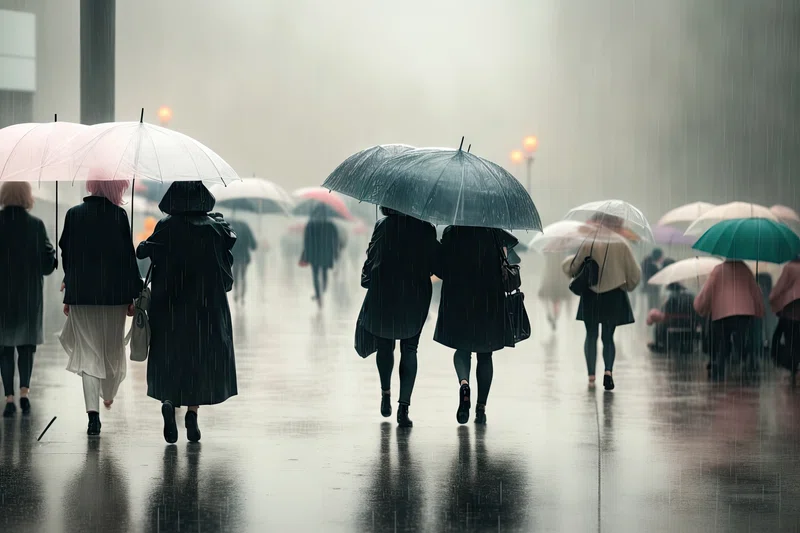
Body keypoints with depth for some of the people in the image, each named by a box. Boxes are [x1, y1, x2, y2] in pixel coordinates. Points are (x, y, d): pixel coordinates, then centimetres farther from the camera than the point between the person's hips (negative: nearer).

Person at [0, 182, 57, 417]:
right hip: (29, 296, 1)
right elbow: (48, 264, -4)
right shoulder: (36, 225, -7)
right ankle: (24, 391, -1)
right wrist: (51, 252, 15)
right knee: (26, 345, 14)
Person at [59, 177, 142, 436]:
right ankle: (109, 395, 38)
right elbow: (128, 256, -5)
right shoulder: (119, 215, -7)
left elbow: (66, 254, 3)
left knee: (87, 352, 1)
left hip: (81, 295, 1)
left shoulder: (73, 214, -1)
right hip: (114, 294, -1)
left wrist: (69, 294, 12)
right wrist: (131, 296, 2)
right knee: (112, 348, 19)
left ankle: (93, 412, -11)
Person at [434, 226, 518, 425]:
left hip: (458, 299, 0)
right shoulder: (494, 233, -1)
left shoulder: (450, 232, -3)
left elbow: (441, 269, -3)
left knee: (462, 348, 15)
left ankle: (464, 383, -17)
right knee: (485, 353, 11)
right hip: (490, 301, 0)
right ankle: (481, 407, 7)